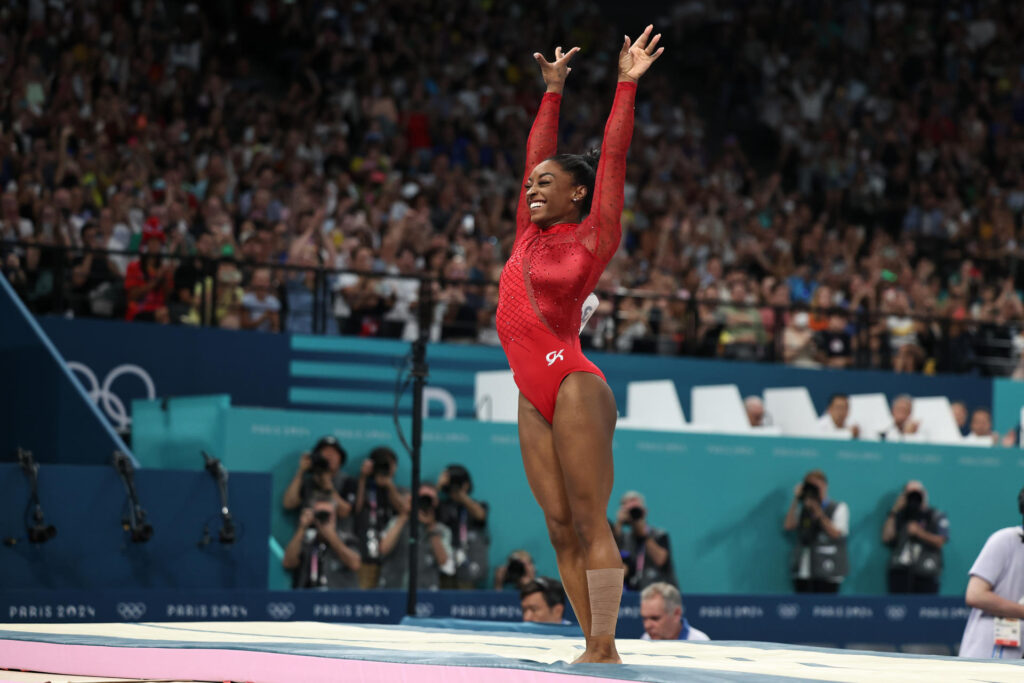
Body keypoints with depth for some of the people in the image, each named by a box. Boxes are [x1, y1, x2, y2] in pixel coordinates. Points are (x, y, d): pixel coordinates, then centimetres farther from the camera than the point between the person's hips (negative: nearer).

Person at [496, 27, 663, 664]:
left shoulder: (593, 238, -1)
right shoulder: (530, 231, 16)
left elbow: (612, 158, -2)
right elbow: (536, 154, 25)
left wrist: (626, 84, -2)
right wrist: (553, 90, 30)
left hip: (574, 386, -7)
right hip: (534, 398, 7)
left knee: (590, 522, -8)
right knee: (561, 528, 4)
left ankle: (605, 647, -8)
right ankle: (596, 649, 5)